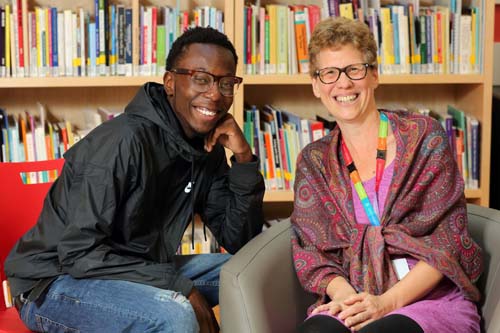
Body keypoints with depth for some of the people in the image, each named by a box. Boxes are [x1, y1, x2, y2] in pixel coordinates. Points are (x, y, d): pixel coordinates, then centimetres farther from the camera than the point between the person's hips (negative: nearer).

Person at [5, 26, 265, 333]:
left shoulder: (209, 149, 1)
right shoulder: (125, 141, -23)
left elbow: (240, 242, 0)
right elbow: (78, 253, -26)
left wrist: (244, 158, -12)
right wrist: (181, 287, -27)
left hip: (137, 273, 8)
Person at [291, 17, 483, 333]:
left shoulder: (423, 135, 3)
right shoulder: (314, 161, 12)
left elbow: (449, 240, -3)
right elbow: (312, 252, 5)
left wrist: (387, 302, -15)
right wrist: (348, 297, -16)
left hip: (435, 297, -2)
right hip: (353, 299, 2)